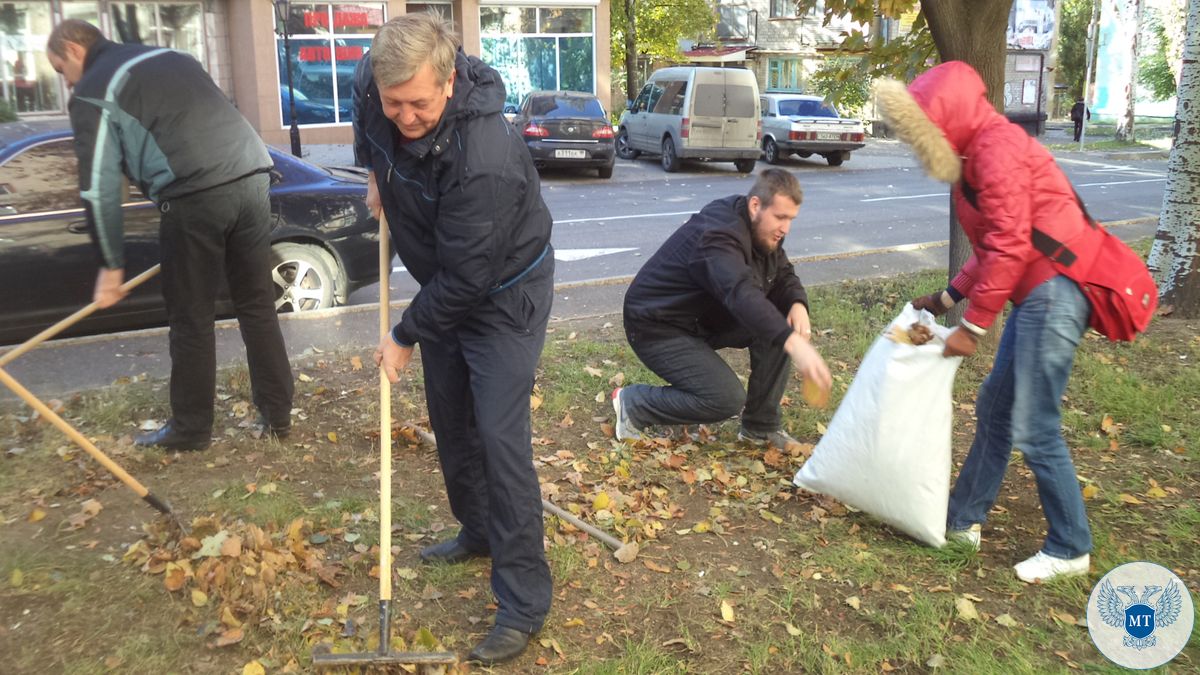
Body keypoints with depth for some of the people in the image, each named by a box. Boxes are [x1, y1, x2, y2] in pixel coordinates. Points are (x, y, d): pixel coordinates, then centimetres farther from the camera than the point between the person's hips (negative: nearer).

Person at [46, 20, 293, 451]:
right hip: (251, 176, 7)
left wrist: (111, 265, 11)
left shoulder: (92, 93, 7)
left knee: (191, 320, 7)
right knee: (257, 306, 13)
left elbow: (99, 187, 2)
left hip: (197, 195, -7)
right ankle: (276, 416, 19)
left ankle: (190, 429, 19)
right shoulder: (169, 57, 29)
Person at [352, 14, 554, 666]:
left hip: (504, 294, -8)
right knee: (448, 417, 17)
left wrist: (407, 336, -17)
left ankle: (524, 602, -2)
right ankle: (479, 531, 39)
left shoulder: (485, 161, -37)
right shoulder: (374, 90, -16)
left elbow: (464, 278, -29)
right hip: (443, 284, 8)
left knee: (499, 433, -12)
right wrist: (376, 174, 9)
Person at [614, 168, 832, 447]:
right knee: (728, 399, -22)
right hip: (658, 327, -9)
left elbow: (784, 276, 7)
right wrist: (794, 343, -62)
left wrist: (798, 305, -19)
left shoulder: (763, 230, -2)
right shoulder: (719, 235, -32)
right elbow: (741, 294, -49)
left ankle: (761, 427, 1)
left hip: (705, 318, 9)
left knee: (780, 325, -9)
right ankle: (633, 403, -2)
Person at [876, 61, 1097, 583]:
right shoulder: (978, 153, 18)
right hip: (1036, 293, 11)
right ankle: (963, 519, 26)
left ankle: (1069, 550, 10)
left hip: (1054, 291, -11)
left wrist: (973, 325, -17)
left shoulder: (996, 146, -13)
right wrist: (947, 297, 20)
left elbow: (1009, 245, -20)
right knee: (994, 406, 15)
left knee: (1034, 429, -5)